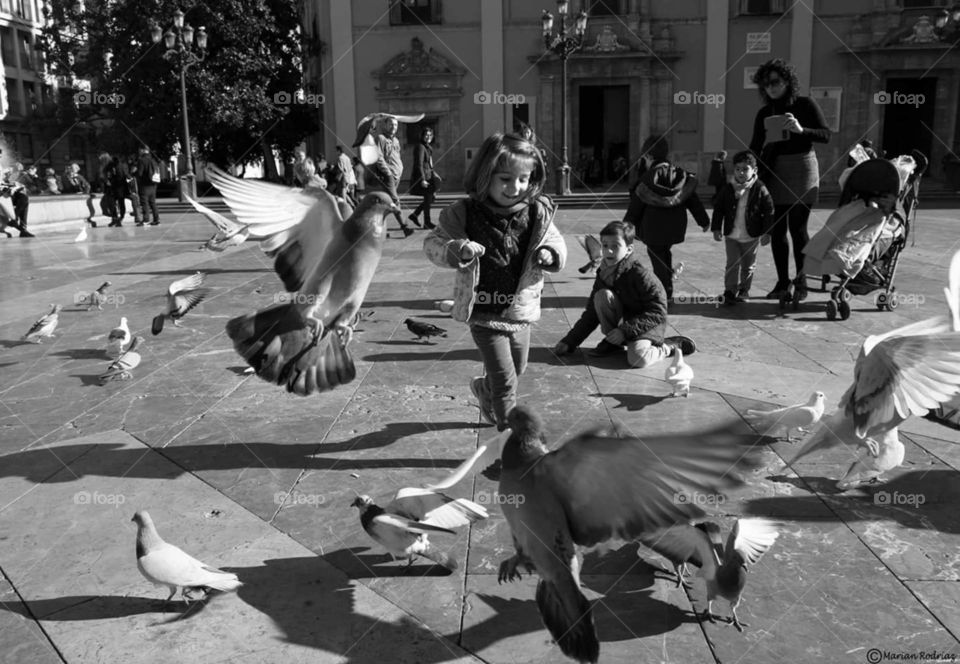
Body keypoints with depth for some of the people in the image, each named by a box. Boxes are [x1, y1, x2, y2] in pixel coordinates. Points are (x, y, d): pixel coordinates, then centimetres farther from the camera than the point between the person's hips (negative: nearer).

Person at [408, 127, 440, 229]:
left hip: (428, 176, 9)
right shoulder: (420, 147, -14)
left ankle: (414, 214, 20)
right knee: (428, 199, -4)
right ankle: (427, 223, 6)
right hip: (422, 177, -9)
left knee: (431, 198, 11)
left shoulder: (428, 147, 15)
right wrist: (422, 179, -25)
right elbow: (419, 165, -21)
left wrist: (433, 173, 19)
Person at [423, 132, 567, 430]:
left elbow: (556, 242, 7)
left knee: (516, 371, 25)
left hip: (521, 311, 5)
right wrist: (457, 249, -27)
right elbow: (432, 243, -6)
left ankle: (483, 387, 56)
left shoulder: (537, 213, -7)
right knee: (505, 380, -2)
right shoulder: (464, 214, -15)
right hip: (485, 315, -5)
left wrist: (549, 254, -17)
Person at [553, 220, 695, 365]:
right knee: (602, 295, -20)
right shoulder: (603, 274, -2)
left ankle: (669, 346, 0)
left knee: (638, 360, -33)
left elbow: (658, 313, -21)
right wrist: (569, 341, -4)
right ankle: (612, 342, -3)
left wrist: (625, 330, -25)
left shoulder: (641, 275, -21)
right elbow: (591, 313, 3)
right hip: (621, 323, 6)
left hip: (645, 326, -5)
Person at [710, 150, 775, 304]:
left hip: (752, 236, 0)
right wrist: (716, 228, 0)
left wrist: (766, 232, -7)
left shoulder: (760, 189, -8)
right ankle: (730, 292, 1)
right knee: (732, 264, -4)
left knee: (748, 266, 12)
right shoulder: (727, 189, -3)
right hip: (732, 235, 0)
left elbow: (769, 212, -5)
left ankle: (743, 290, 28)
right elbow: (718, 209, 5)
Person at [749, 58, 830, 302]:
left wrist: (801, 129, -21)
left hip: (800, 169, -4)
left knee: (798, 227, -7)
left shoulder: (805, 105, 0)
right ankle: (782, 283, 10)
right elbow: (755, 147, 15)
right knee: (777, 229, 2)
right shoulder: (764, 114, 11)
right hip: (773, 173, 4)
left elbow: (826, 135, -5)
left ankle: (801, 282, 3)